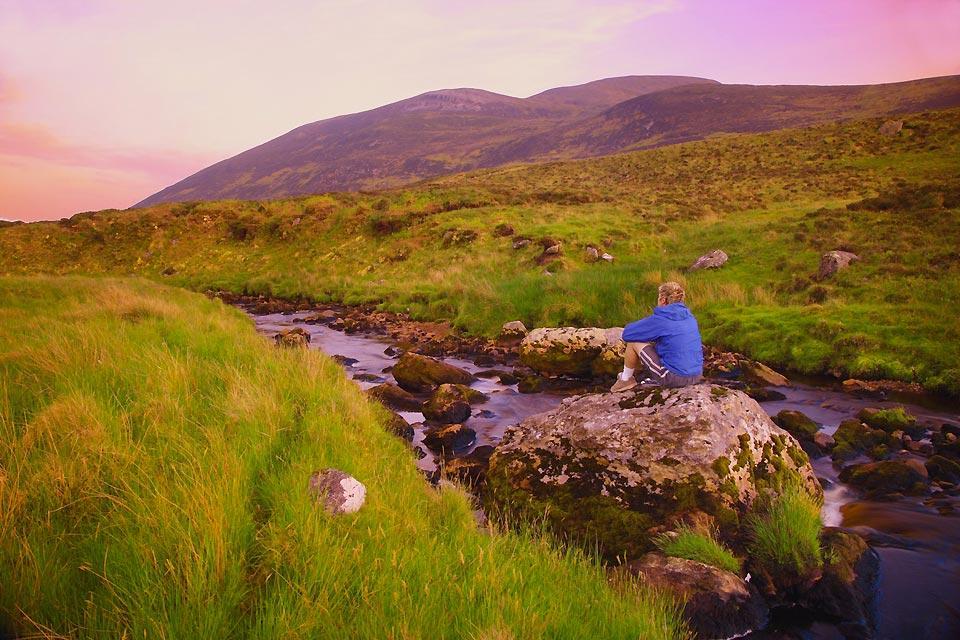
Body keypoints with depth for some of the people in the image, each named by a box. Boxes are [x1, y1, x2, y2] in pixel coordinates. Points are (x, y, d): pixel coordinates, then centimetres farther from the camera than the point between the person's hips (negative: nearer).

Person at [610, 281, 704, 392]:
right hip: (696, 376, 7)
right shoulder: (689, 316, 9)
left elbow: (627, 333, -5)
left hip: (675, 378, -7)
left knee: (634, 341, 4)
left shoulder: (660, 319, -11)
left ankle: (626, 379, 20)